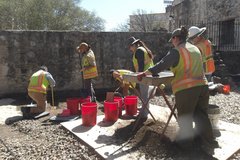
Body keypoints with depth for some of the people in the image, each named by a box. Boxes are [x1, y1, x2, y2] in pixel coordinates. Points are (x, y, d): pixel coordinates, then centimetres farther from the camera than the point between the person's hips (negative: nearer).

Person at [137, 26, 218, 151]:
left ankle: (186, 142, 24)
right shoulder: (195, 49, 15)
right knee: (201, 114, 20)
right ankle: (208, 140, 30)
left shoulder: (176, 51, -8)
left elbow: (162, 65, -15)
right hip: (202, 85, 7)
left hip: (186, 88, -7)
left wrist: (145, 73, -9)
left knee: (185, 117, 9)